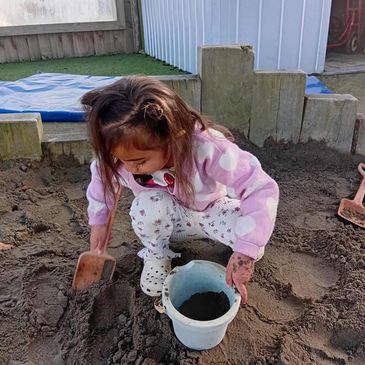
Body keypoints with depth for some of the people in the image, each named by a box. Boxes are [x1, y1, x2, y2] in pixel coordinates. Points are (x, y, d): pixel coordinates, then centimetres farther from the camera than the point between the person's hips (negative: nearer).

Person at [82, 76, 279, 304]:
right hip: (170, 219, 2)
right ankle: (156, 255, -1)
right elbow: (101, 176, -1)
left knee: (252, 234, -31)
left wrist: (246, 252, -45)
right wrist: (98, 221, -4)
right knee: (148, 205, -34)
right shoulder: (125, 154, -26)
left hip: (213, 211, -1)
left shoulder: (206, 148, -39)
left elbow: (262, 189, -39)